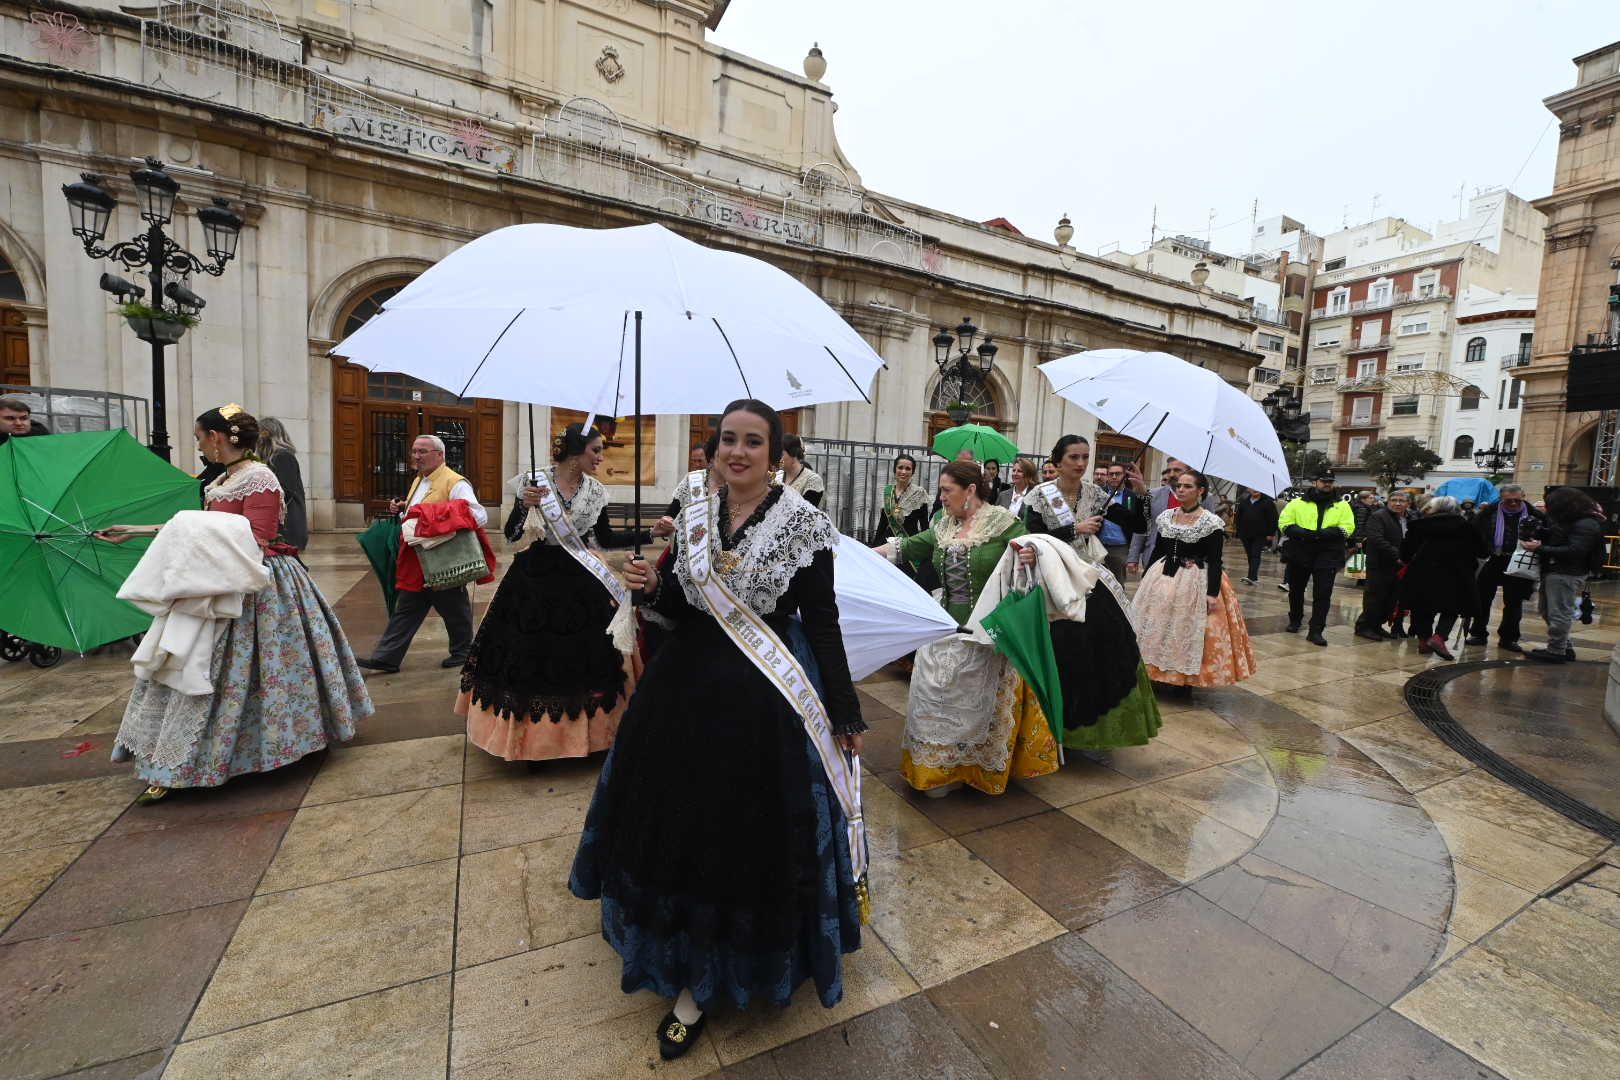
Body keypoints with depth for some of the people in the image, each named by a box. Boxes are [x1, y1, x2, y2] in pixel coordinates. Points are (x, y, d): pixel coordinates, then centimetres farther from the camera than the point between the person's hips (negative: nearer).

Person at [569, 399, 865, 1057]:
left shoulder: (803, 523, -11)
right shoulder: (693, 518, 3)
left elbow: (823, 622, -9)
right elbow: (684, 610, 10)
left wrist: (844, 713, -7)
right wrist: (651, 589, -11)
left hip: (768, 699, -5)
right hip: (690, 688, 5)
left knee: (756, 835, 6)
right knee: (687, 822, 17)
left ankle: (748, 963, 34)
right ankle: (695, 978, 43)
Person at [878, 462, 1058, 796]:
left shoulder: (1004, 523, -9)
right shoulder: (943, 527, 7)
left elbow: (1031, 557, -11)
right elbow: (906, 548, 5)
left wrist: (1032, 556, -34)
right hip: (946, 629, 5)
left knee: (979, 703, 9)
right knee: (937, 700, 8)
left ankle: (979, 769, 30)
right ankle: (941, 769, 27)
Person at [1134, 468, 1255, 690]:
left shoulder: (1211, 522, -9)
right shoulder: (1166, 517, 5)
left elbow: (1215, 562, -11)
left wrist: (1213, 593, -18)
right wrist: (1145, 577, 12)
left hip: (1194, 582, -5)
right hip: (1162, 578, 5)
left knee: (1188, 629, 2)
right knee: (1157, 627, 8)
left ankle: (1186, 679, 18)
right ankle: (1155, 673, 22)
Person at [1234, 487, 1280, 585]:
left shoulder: (1268, 502, -2)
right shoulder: (1243, 501, 10)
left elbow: (1273, 519, -4)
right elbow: (1239, 516, 17)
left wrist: (1271, 533, -8)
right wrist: (1239, 531, 12)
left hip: (1260, 535, -4)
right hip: (1246, 534, 4)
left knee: (1255, 555, -9)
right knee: (1250, 555, 10)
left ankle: (1251, 577, -16)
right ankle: (1253, 576, 20)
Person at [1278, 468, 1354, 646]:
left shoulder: (1342, 505, 9)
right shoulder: (1298, 503, 6)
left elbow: (1348, 527, -1)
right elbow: (1284, 523, -2)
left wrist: (1325, 534, -19)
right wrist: (1303, 533, -20)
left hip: (1328, 556, 0)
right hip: (1299, 553, 0)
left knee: (1323, 594, -6)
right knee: (1296, 590, 13)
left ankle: (1316, 631, -3)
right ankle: (1295, 620, 34)